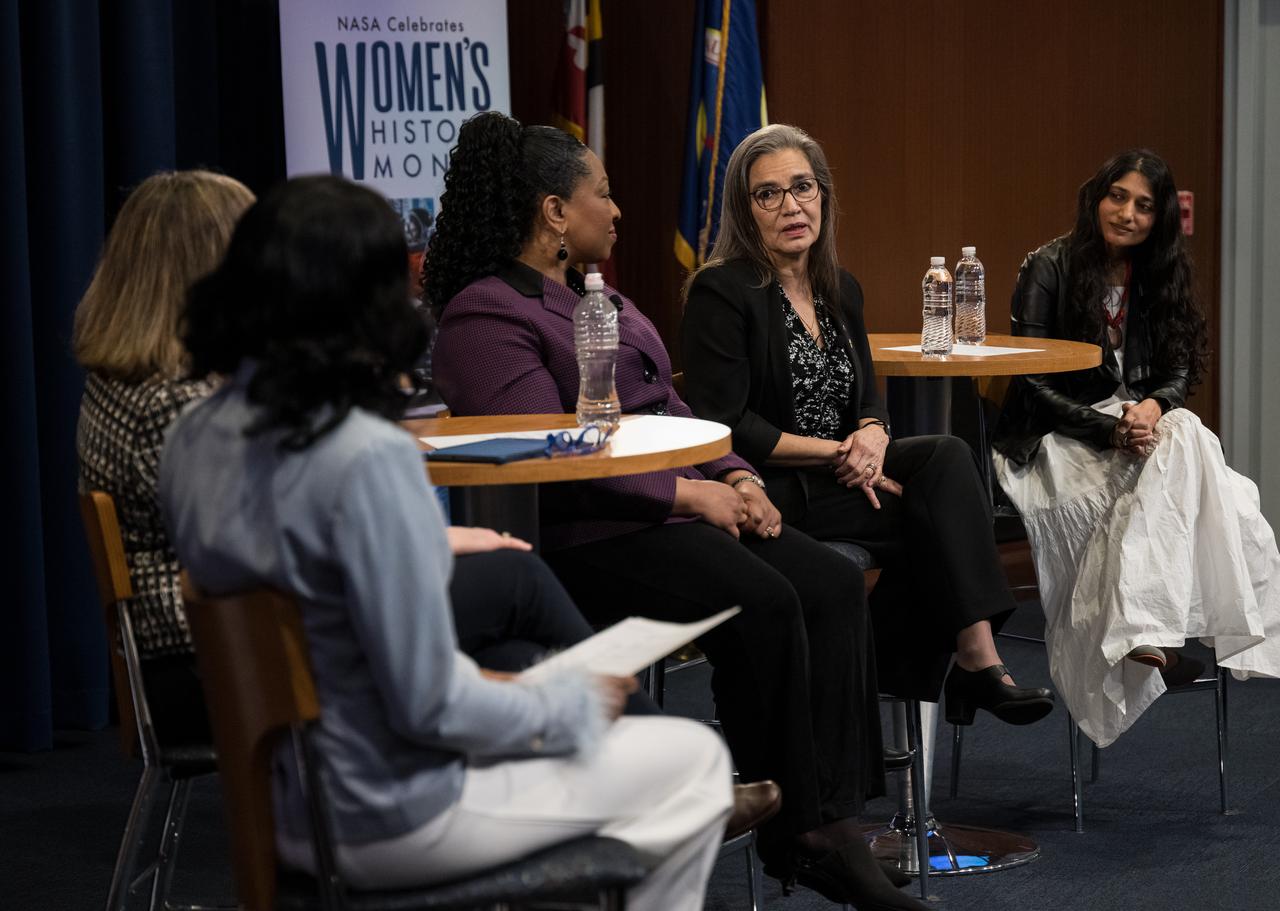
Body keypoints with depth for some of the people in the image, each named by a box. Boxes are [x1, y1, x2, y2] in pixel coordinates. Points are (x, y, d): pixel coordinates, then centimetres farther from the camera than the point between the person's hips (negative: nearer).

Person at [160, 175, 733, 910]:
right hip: (387, 818, -8)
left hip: (274, 809, 8)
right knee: (695, 761, 11)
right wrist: (577, 706, -8)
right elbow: (430, 706, -24)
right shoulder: (369, 460, -28)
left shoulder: (194, 442, -4)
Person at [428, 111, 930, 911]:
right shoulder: (485, 314, -8)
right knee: (760, 602, -29)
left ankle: (832, 822, -19)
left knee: (834, 586, -14)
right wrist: (689, 492, -17)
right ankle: (793, 831, -15)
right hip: (588, 536, -9)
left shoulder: (595, 296, 22)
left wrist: (735, 474, 5)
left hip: (682, 504, 9)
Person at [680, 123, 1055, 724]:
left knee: (946, 457, -23)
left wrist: (872, 435, -10)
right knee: (945, 515, -23)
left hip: (838, 477, 6)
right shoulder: (720, 293, -8)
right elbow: (722, 426, -13)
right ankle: (976, 659, -20)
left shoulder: (840, 291, 14)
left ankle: (975, 656, -28)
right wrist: (838, 452, -16)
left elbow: (868, 399, 16)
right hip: (768, 495, -6)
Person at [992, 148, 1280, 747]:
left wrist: (1154, 406, -17)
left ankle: (1140, 630, -36)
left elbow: (1180, 372, 8)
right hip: (1056, 441, -5)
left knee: (1187, 434, -31)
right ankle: (1145, 630, -42)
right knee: (1184, 442, -33)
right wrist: (1110, 429, -20)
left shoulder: (1161, 278, 13)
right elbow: (1031, 382, -9)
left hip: (1141, 427, 5)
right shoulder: (1049, 268, -4)